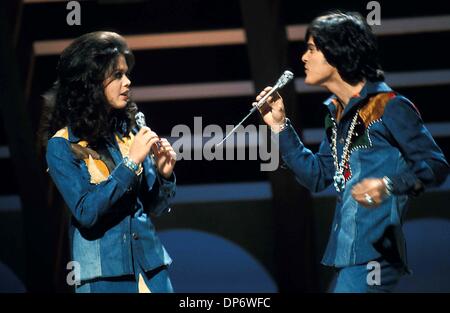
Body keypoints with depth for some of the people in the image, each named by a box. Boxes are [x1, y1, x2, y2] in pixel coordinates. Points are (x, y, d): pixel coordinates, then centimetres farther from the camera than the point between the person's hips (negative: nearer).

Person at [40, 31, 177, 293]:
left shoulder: (130, 130, 4)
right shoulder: (63, 146, -8)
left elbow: (157, 208, 10)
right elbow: (85, 212, -18)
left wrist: (164, 175, -9)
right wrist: (130, 163, -19)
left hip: (151, 268, 4)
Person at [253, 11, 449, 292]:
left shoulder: (389, 106, -9)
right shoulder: (337, 113, 16)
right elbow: (317, 177, 18)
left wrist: (389, 185, -29)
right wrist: (280, 125, 13)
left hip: (374, 251, -8)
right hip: (346, 251, 8)